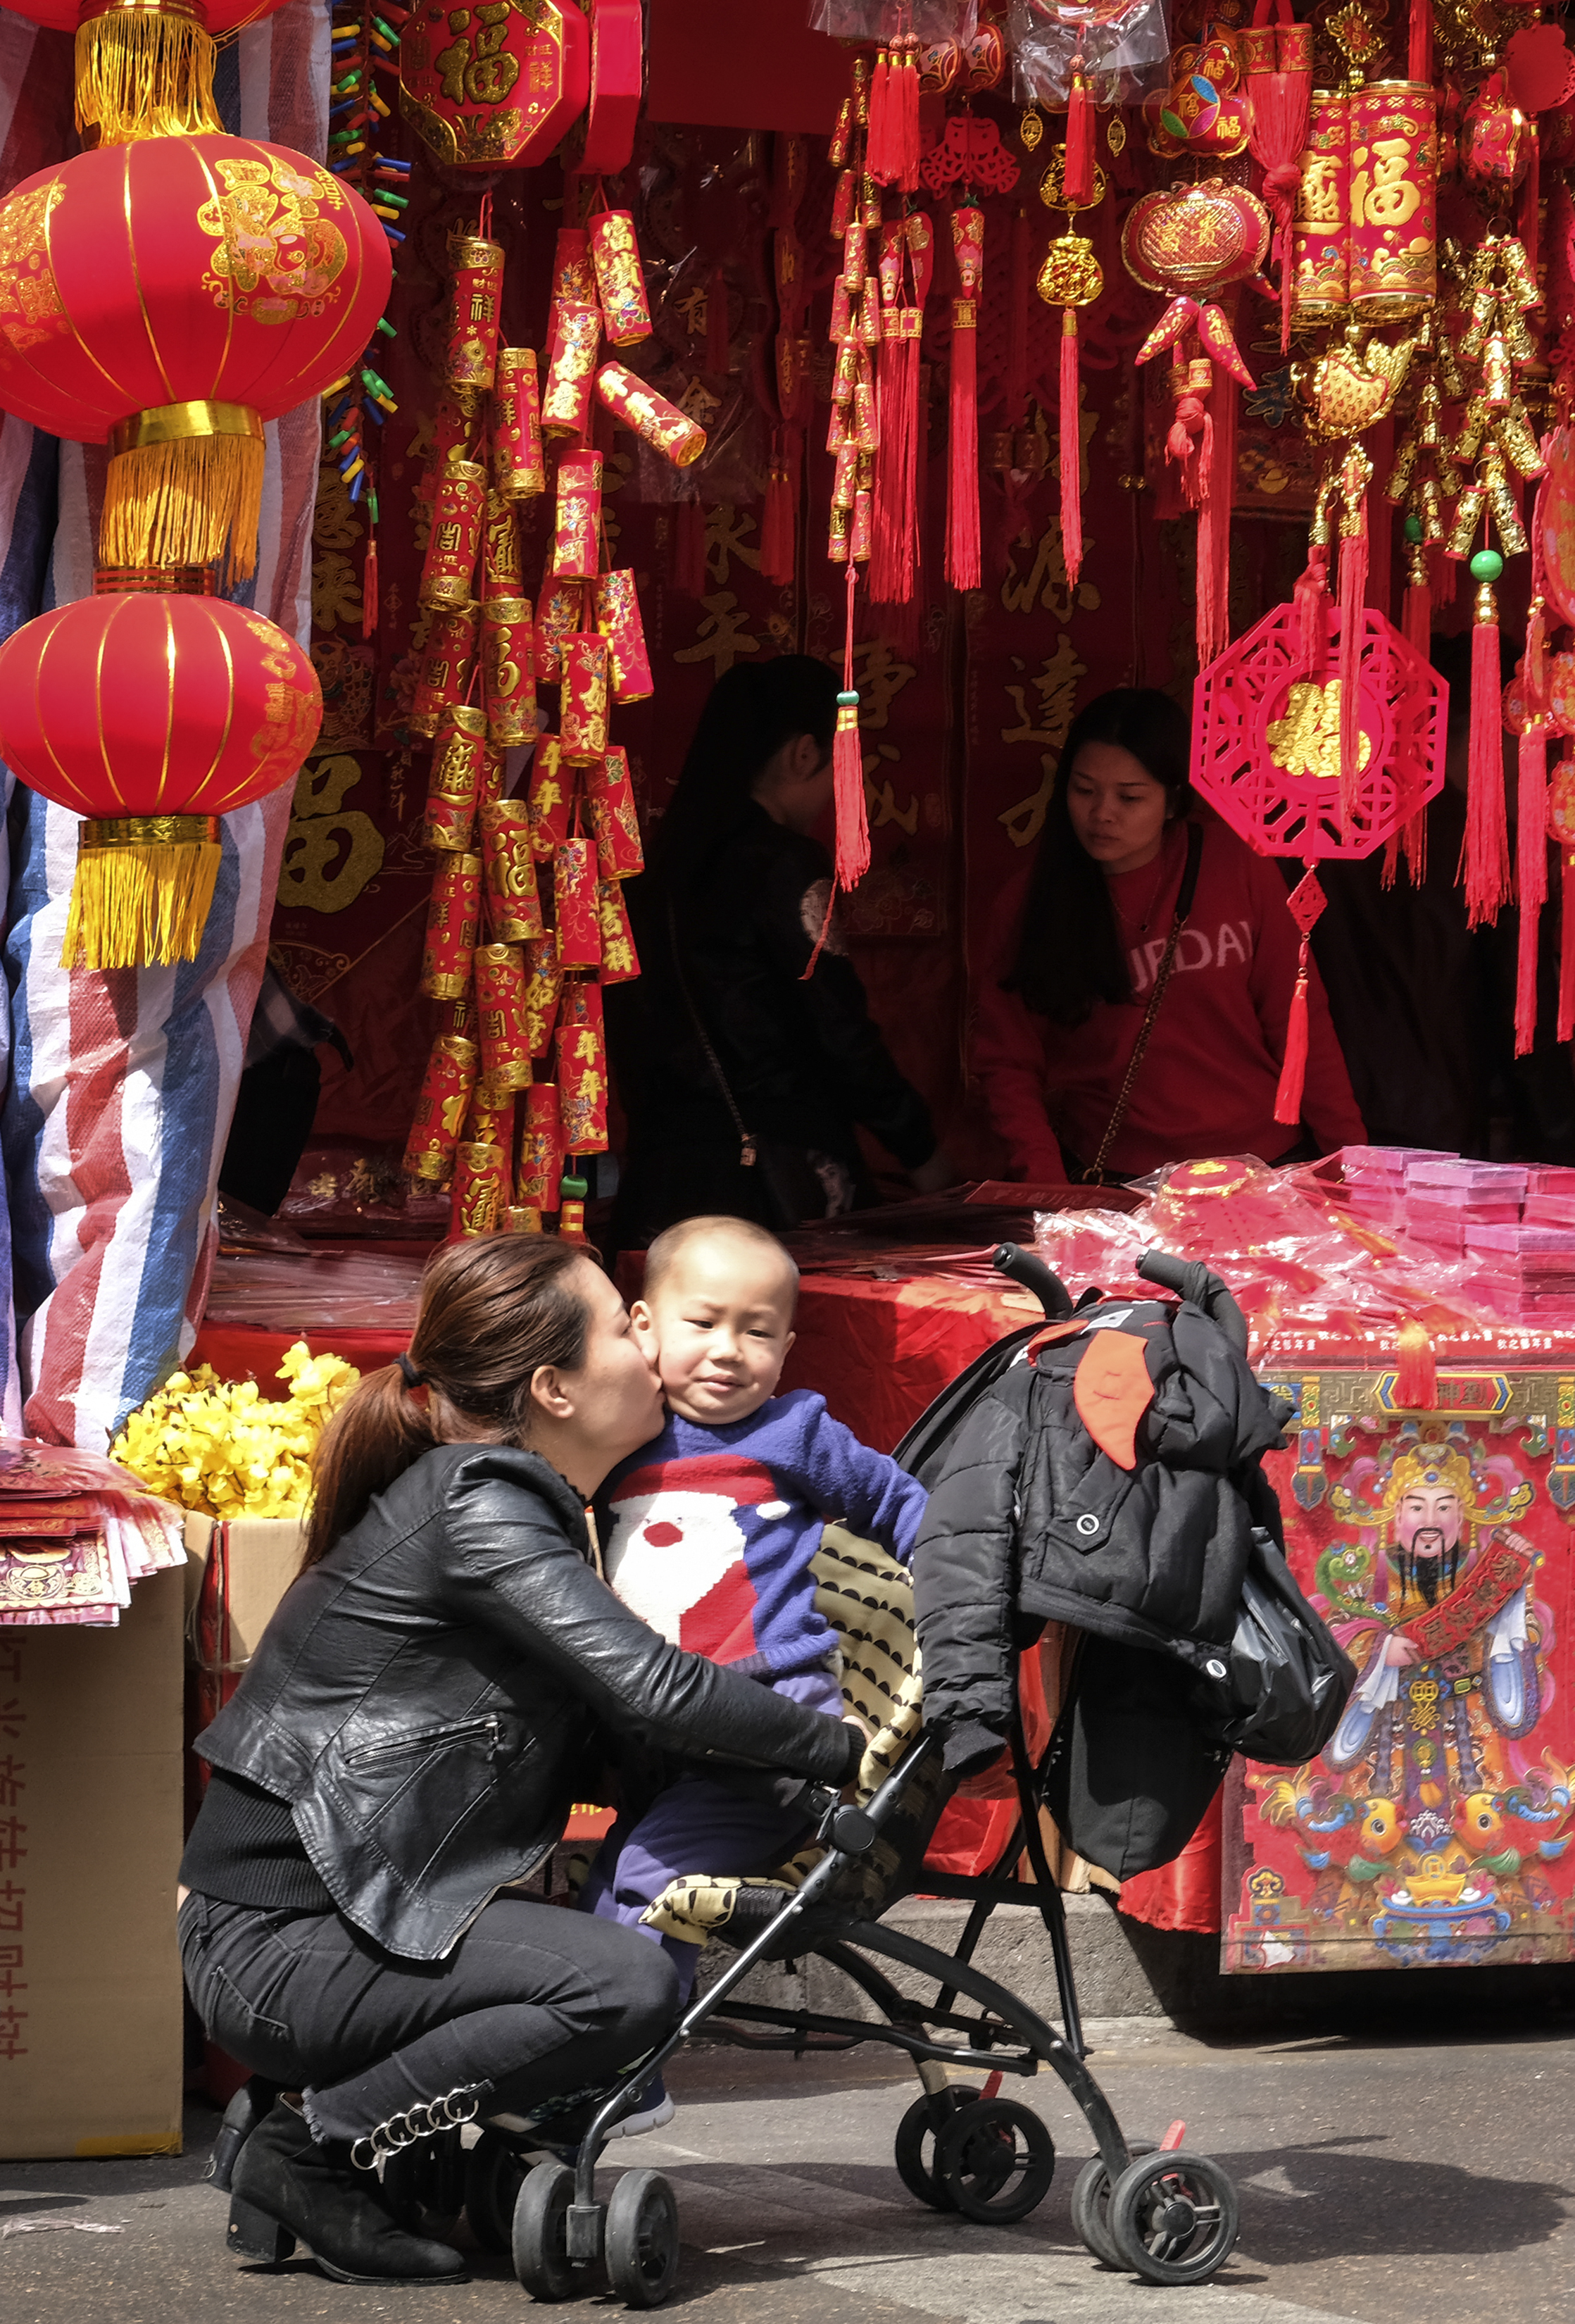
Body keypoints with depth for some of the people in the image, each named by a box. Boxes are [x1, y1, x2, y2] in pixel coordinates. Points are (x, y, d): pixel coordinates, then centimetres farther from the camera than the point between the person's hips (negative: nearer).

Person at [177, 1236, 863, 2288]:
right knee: (630, 1986, -21)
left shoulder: (510, 1500, 16)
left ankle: (318, 2118, 12)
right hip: (279, 1939, -10)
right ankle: (315, 2151, -9)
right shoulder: (476, 1510, -15)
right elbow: (657, 1689, -22)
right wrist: (841, 1750, -9)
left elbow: (612, 1724, 17)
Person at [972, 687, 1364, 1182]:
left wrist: (1348, 1152, 1)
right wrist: (1042, 1174, -10)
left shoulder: (1234, 867, 3)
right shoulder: (1031, 906, 5)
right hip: (1111, 1180, 0)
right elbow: (1009, 1062, 6)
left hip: (1257, 1158, 0)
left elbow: (1297, 1020, 6)